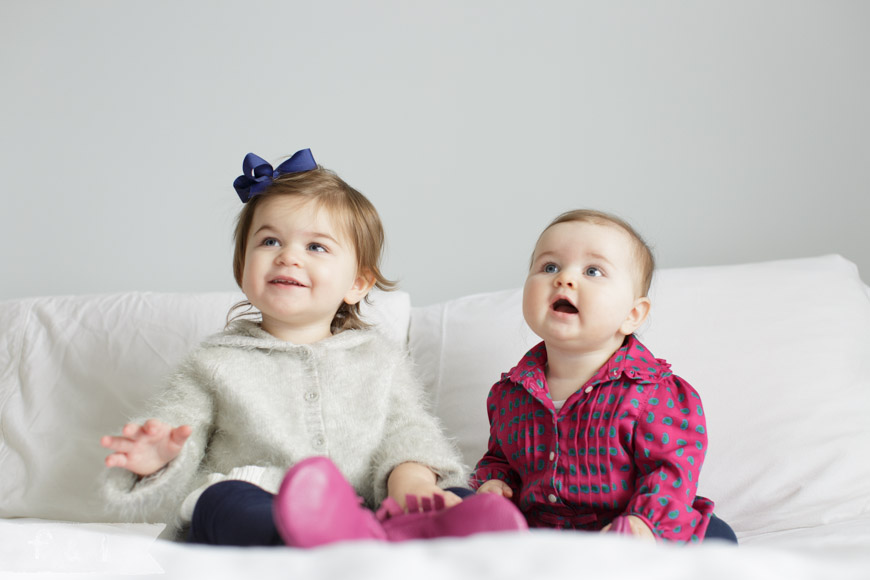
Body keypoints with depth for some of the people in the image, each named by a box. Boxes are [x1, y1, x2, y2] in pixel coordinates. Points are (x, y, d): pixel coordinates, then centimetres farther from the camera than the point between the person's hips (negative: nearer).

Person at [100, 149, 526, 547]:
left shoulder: (379, 359, 20)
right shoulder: (216, 363, 15)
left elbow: (406, 429, 10)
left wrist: (411, 480, -14)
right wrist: (160, 458, -15)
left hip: (366, 510, 2)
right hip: (256, 521, -1)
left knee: (458, 501, -24)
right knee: (223, 498, -35)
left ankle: (409, 533, -60)